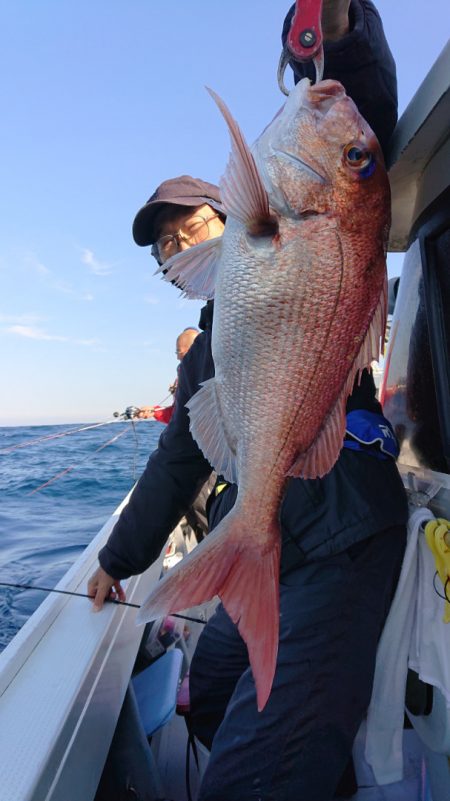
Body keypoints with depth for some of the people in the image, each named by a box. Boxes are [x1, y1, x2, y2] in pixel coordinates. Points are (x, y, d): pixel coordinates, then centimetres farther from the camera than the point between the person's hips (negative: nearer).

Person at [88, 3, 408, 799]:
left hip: (342, 548, -7)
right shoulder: (203, 356, 17)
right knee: (208, 707, 20)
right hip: (267, 564, 8)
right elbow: (176, 464, 22)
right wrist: (119, 559, 27)